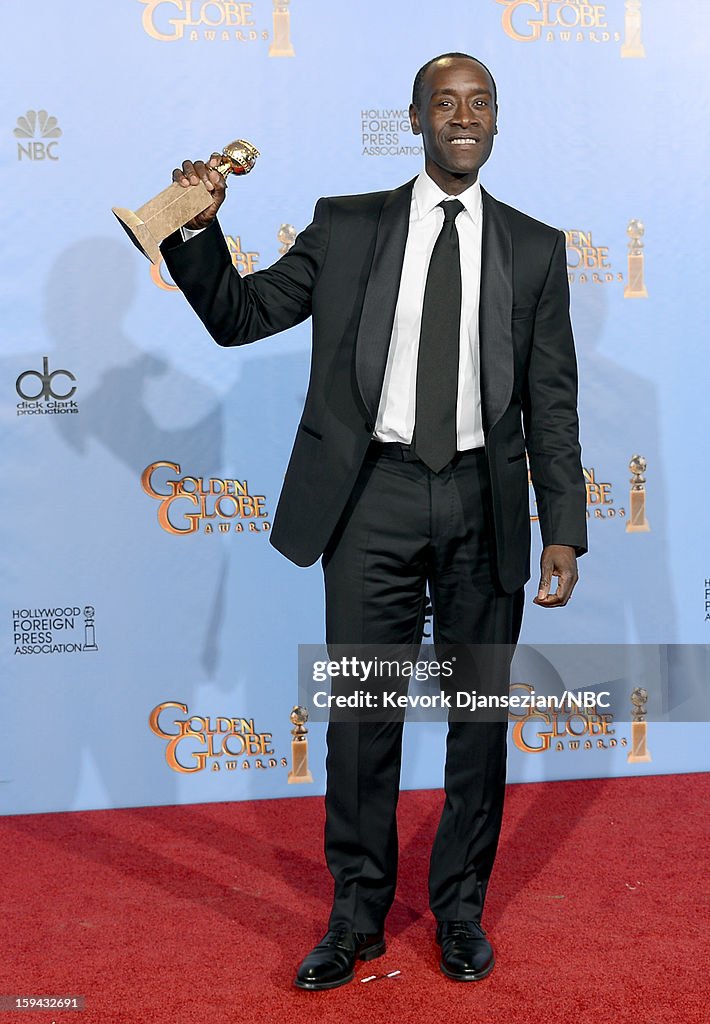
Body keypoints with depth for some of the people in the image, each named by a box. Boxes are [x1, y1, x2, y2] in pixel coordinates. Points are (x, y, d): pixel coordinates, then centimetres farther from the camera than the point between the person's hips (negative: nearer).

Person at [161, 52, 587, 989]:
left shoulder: (534, 249, 7)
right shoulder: (345, 228, 6)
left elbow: (552, 403, 5)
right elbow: (238, 315, 9)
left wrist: (564, 530, -2)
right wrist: (199, 228, -8)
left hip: (484, 502, 1)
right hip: (376, 497, -1)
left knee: (480, 713, 10)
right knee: (362, 714, 6)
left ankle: (461, 910, 29)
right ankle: (357, 915, 24)